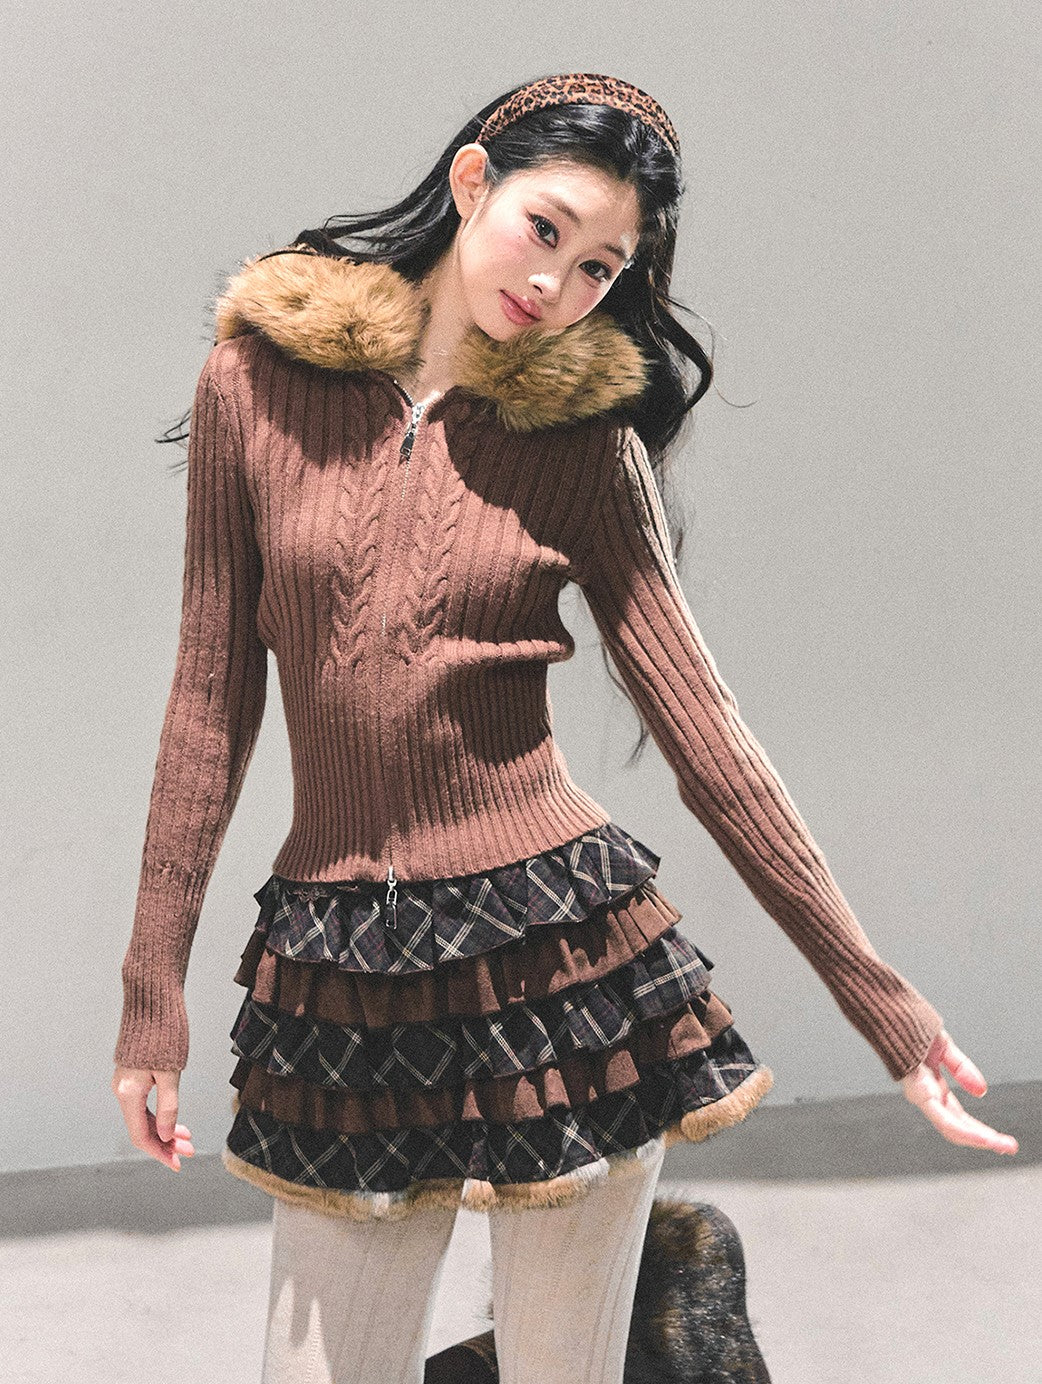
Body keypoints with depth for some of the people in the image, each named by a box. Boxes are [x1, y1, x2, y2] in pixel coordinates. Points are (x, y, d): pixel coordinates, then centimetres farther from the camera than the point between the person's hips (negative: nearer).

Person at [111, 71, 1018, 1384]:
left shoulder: (587, 443, 0)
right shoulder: (260, 377, 0)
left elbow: (703, 732, -1)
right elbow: (213, 695, 3)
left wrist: (877, 999, -4)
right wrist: (154, 981, 3)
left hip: (564, 955, 0)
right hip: (337, 977, 1)